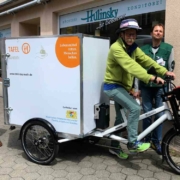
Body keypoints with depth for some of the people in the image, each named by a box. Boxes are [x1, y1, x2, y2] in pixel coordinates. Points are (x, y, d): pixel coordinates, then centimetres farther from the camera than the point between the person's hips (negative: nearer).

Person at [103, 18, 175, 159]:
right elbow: (131, 66, -35)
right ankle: (133, 143, -7)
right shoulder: (116, 48, -22)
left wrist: (164, 71, -18)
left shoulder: (133, 48, 5)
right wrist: (151, 77, -44)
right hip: (113, 86, -9)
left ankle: (115, 146, 29)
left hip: (122, 86, 9)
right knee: (135, 108, -21)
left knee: (121, 118, 14)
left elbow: (146, 60, -6)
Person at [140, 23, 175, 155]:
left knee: (159, 115, 2)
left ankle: (156, 142, 16)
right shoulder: (143, 49, 6)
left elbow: (171, 69, 3)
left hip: (161, 86, -1)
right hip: (146, 86, 1)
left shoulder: (169, 48, 2)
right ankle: (146, 140, 21)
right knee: (147, 114, 6)